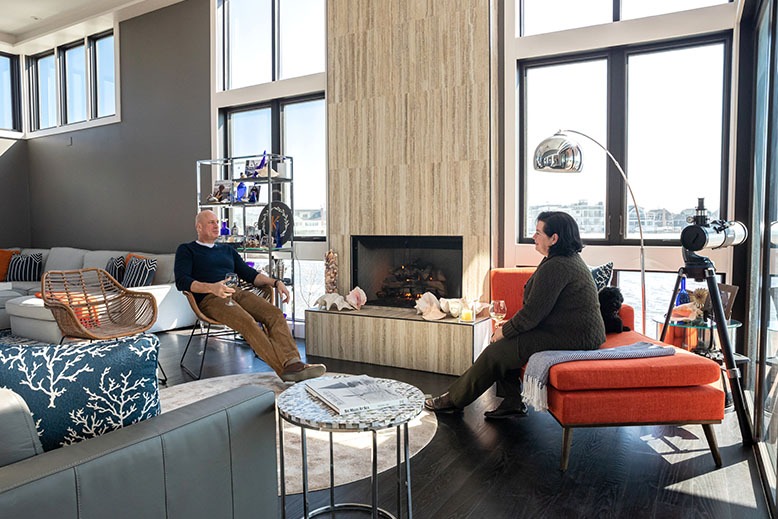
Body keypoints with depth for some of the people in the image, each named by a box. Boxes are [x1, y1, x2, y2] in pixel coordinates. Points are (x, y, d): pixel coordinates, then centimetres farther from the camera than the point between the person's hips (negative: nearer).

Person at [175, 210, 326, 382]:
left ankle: (293, 363, -41)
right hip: (210, 299, -5)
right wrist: (212, 287, -21)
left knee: (274, 313, -25)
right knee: (246, 321, -35)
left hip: (238, 292, 5)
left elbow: (249, 274, 29)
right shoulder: (186, 250, 16)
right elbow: (182, 281, -2)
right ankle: (283, 368, -42)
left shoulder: (227, 250, 32)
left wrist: (275, 282, 10)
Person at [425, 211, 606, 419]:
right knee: (504, 343, 10)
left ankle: (454, 400, 7)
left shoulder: (555, 267, -22)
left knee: (496, 351, -8)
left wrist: (505, 331, -7)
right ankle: (512, 403, 12)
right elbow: (538, 307, 16)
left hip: (572, 337, -11)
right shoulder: (569, 259, 13)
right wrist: (508, 328, 11)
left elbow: (533, 313, -22)